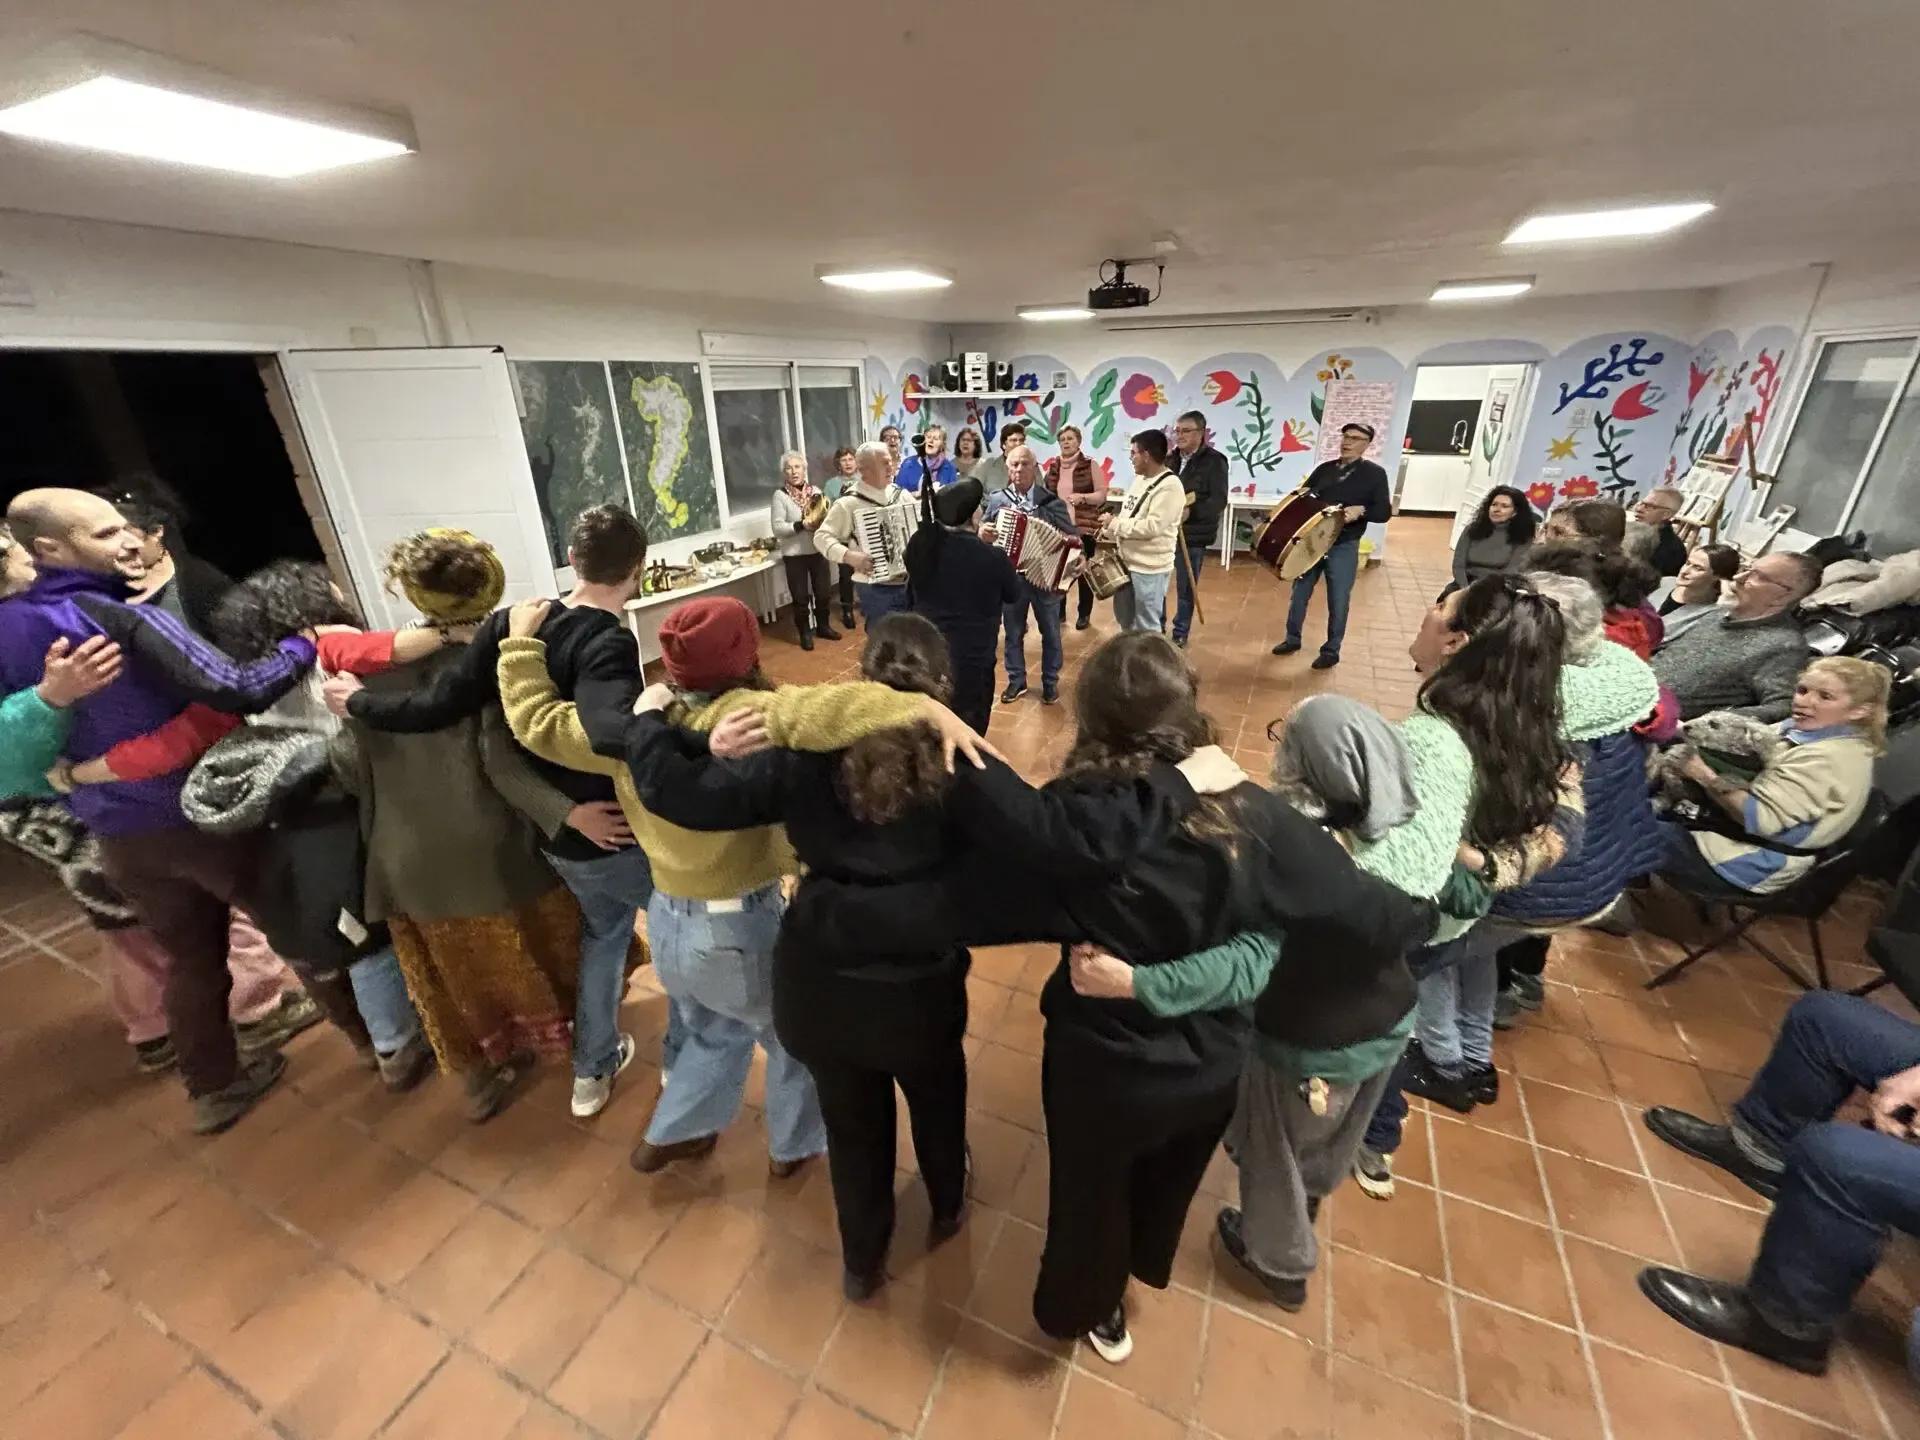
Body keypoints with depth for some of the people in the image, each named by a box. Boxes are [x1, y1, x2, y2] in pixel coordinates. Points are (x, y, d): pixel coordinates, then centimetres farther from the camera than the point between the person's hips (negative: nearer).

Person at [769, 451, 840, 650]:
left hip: (818, 551, 4)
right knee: (801, 597, 5)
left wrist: (824, 518, -10)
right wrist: (802, 525, -22)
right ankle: (805, 632, 21)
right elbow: (777, 528, -14)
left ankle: (823, 626, 31)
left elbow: (828, 518, 13)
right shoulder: (780, 495, -7)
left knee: (823, 592, 12)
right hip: (794, 555, -4)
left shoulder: (815, 491, 5)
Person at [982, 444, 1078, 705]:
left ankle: (1050, 681, 28)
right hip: (1010, 577, 1)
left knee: (1050, 632, 12)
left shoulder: (1053, 501, -5)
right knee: (1013, 633, 12)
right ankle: (1016, 681, 28)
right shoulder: (996, 501, 1)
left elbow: (1072, 537, -2)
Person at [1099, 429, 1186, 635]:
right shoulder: (1140, 479, 10)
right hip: (1128, 562, 10)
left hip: (1150, 569, -10)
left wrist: (1115, 523, -18)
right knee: (1125, 619, 22)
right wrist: (1111, 533, 5)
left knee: (1146, 627, 0)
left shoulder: (1169, 486, -18)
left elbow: (1152, 526, -26)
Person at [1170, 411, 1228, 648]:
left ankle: (1180, 635, 19)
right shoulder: (1171, 458, 11)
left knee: (1186, 589, 5)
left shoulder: (1214, 461, -7)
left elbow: (1219, 502, -15)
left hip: (1193, 535, -5)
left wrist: (1189, 512, -29)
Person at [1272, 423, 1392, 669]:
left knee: (1338, 601, 3)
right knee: (1299, 593, 11)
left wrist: (1361, 511, -22)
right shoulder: (1324, 468, 7)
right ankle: (1292, 639, 28)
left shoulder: (1374, 474, -2)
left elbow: (1384, 512, -5)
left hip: (1344, 548, -3)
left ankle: (1331, 650, 16)